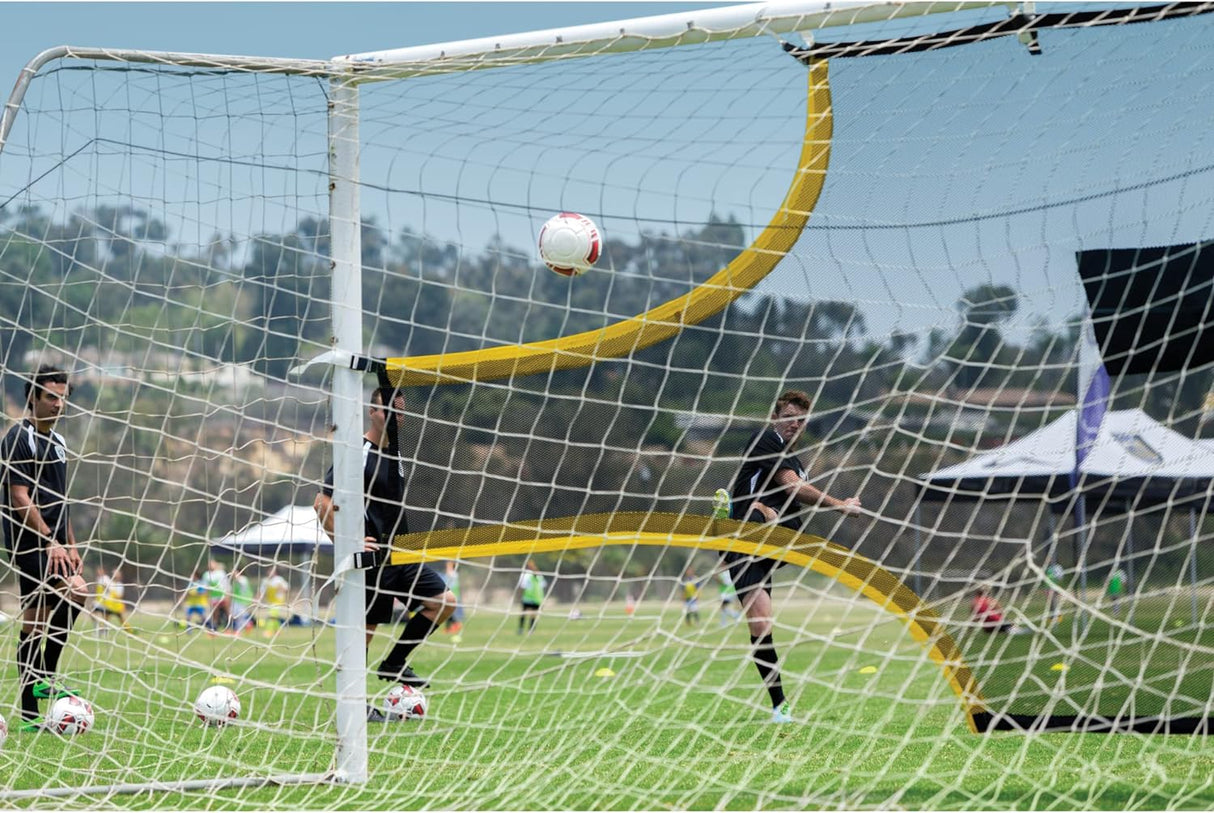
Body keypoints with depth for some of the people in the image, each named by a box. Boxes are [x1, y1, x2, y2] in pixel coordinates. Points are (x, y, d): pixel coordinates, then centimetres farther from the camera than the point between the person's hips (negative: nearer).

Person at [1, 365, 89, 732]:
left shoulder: (57, 442, 18)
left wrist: (70, 545, 20)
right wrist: (50, 541, -20)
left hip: (52, 543, 8)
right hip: (29, 542, -8)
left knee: (36, 624, 5)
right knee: (76, 592, -20)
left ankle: (29, 714, 7)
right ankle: (46, 678, -12)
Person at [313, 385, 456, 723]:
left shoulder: (395, 455, 14)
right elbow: (322, 504, -15)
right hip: (371, 556, -8)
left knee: (444, 601, -2)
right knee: (364, 627, -3)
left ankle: (394, 664, 7)